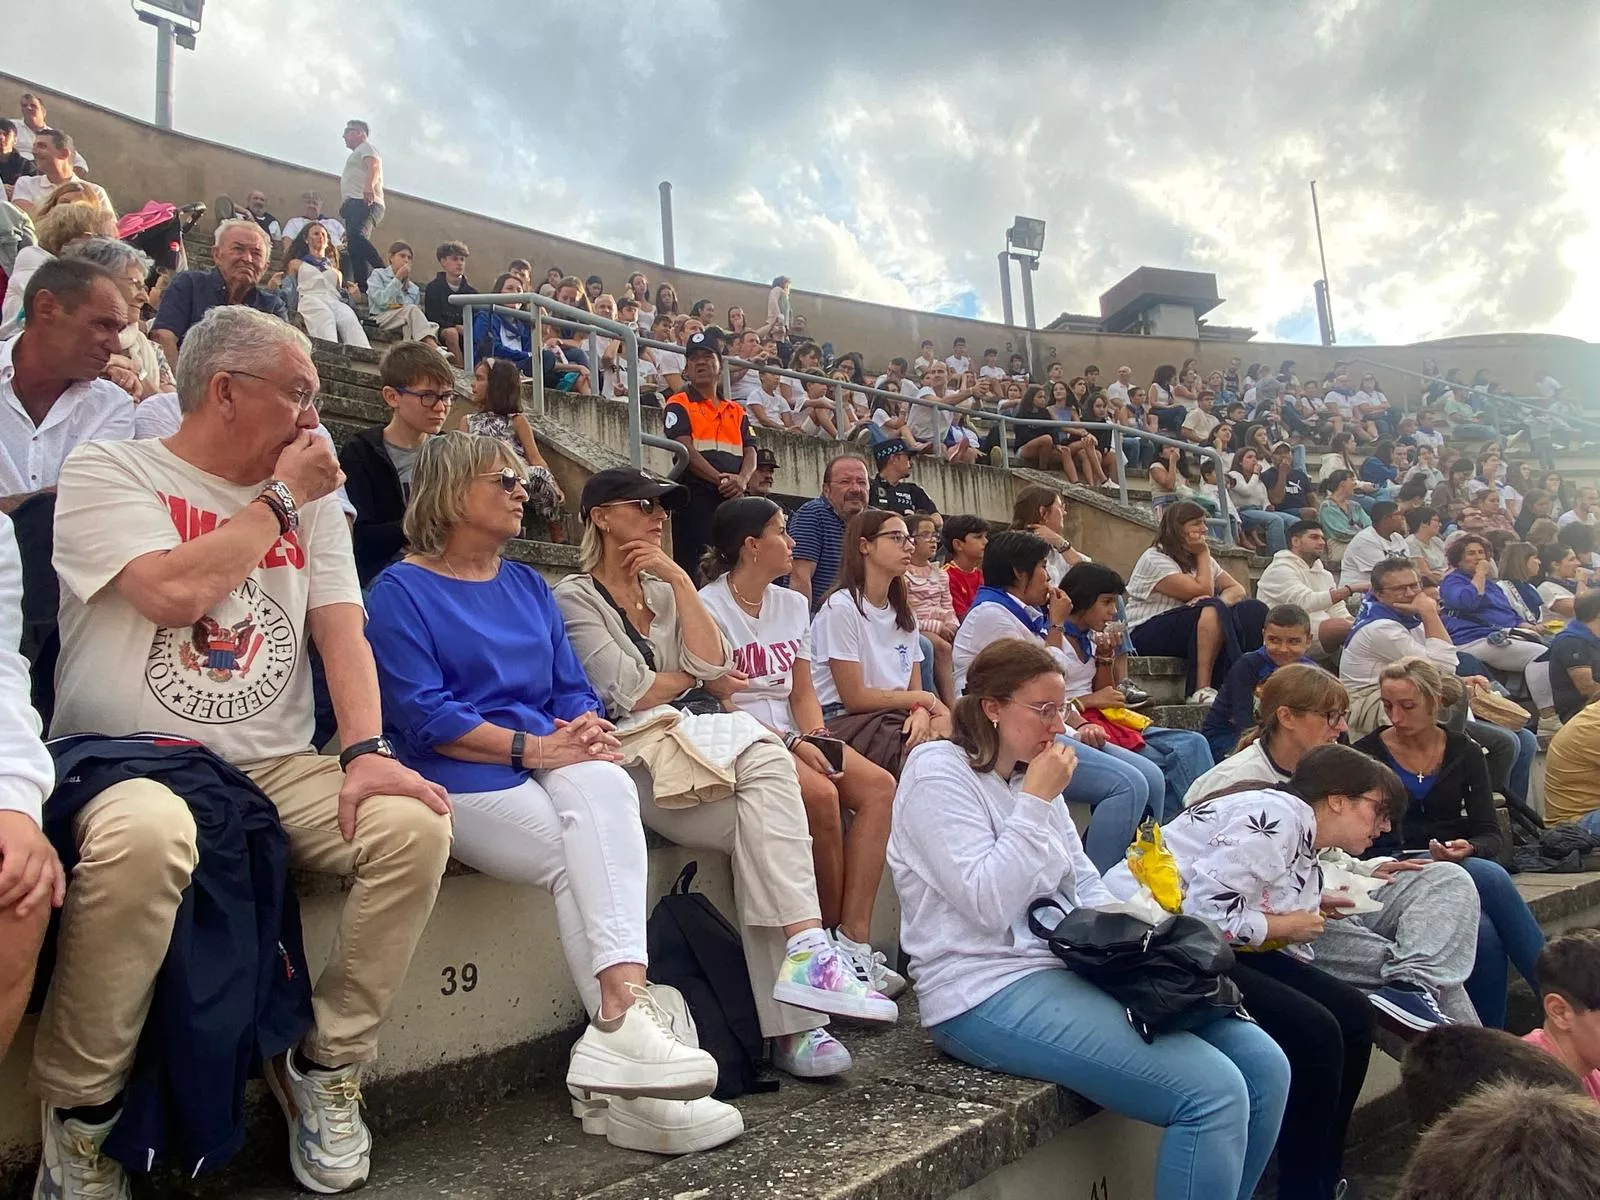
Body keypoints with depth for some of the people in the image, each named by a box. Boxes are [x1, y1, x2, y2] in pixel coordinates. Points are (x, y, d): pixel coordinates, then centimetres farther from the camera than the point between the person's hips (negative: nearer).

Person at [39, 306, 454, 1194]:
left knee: (415, 825, -20)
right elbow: (174, 593, -18)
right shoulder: (109, 470, 0)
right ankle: (79, 1112, -10)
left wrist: (368, 752, -14)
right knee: (146, 837, -38)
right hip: (124, 756, -4)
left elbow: (340, 628, 2)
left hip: (274, 768, 5)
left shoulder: (312, 500, 14)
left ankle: (325, 1068, 1)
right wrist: (279, 496, -6)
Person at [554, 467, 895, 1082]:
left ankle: (789, 1025, -22)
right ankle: (807, 949, -29)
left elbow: (712, 663, 4)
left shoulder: (664, 589, 22)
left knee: (758, 831, -24)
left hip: (686, 748, 5)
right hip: (633, 757, -5)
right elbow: (631, 694, -8)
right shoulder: (576, 597, 3)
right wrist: (695, 675, 7)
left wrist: (680, 581, 1)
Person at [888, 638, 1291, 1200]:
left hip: (1068, 967, 9)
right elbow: (989, 905, -21)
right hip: (989, 995, -8)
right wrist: (1037, 801, -17)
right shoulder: (938, 773, -11)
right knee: (1213, 1092, -20)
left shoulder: (1029, 775, 14)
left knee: (1264, 1066, -2)